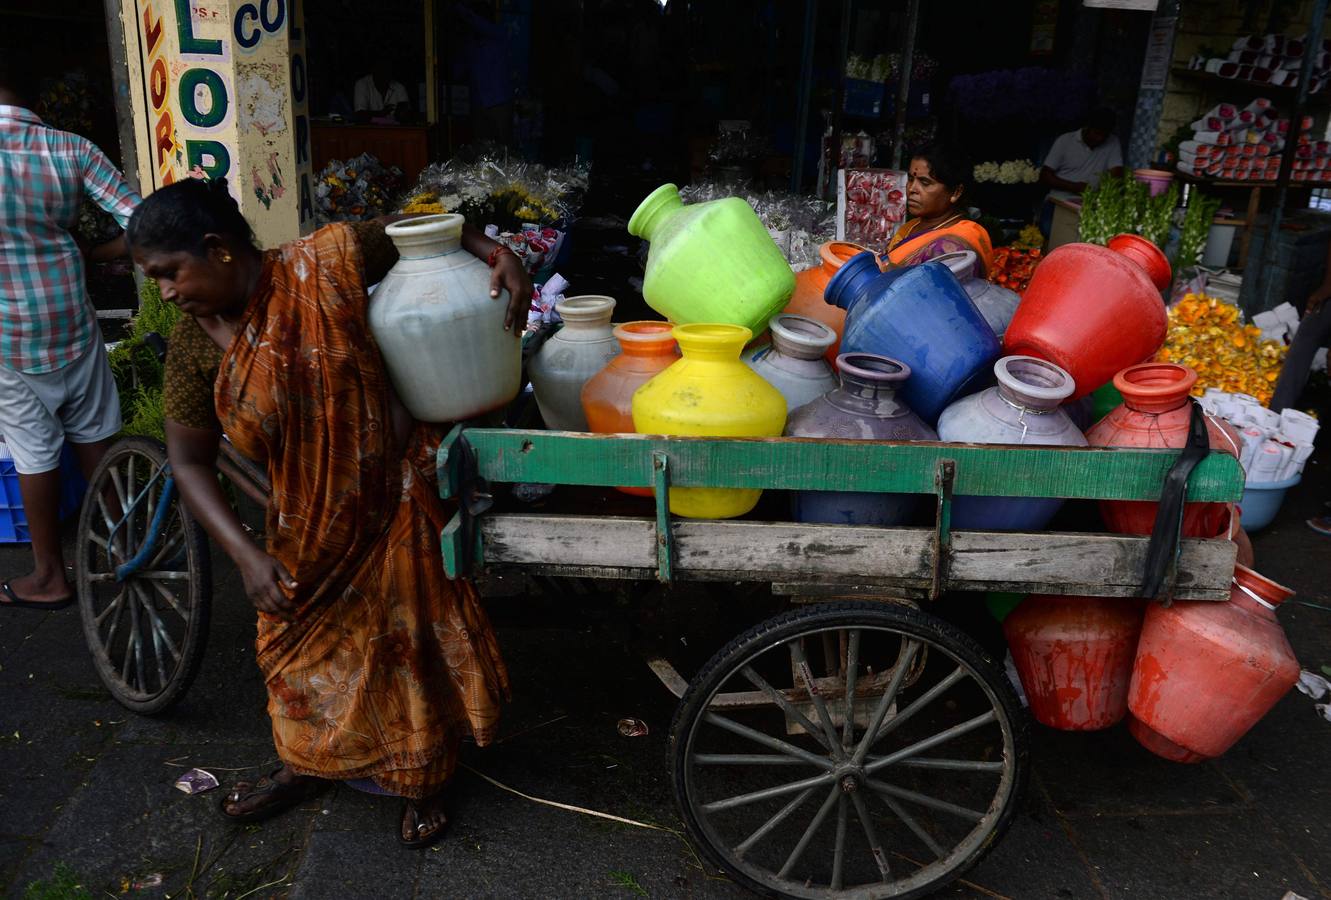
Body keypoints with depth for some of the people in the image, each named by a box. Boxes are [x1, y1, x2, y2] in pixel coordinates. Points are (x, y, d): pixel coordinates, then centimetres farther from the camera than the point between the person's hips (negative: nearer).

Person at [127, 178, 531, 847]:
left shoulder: (326, 264, -20)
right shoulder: (195, 345, -11)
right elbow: (189, 462, -7)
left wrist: (495, 253, -23)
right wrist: (246, 555, -17)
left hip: (392, 493, -3)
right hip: (306, 516, 4)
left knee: (405, 635, 9)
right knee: (300, 635, 19)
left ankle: (423, 781, 33)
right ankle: (307, 764, 47)